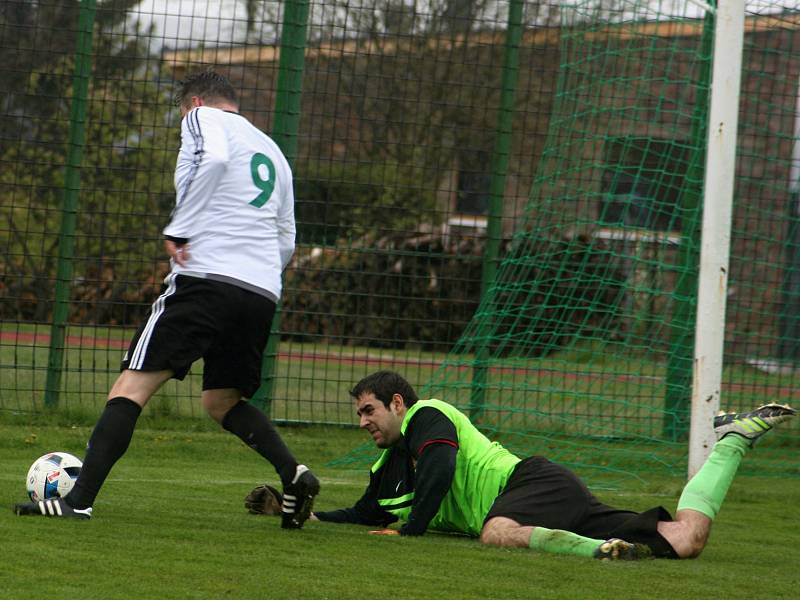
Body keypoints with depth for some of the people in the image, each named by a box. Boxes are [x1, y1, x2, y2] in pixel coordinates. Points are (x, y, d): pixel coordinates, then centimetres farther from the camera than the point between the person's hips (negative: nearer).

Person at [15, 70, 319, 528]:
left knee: (132, 386, -9)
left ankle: (80, 499, -19)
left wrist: (180, 229, -13)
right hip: (263, 296, 7)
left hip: (208, 278, -7)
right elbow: (287, 242, 27)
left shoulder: (202, 118, 8)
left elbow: (213, 158, -16)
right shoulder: (273, 152, 28)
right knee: (222, 401, 22)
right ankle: (294, 474, 1)